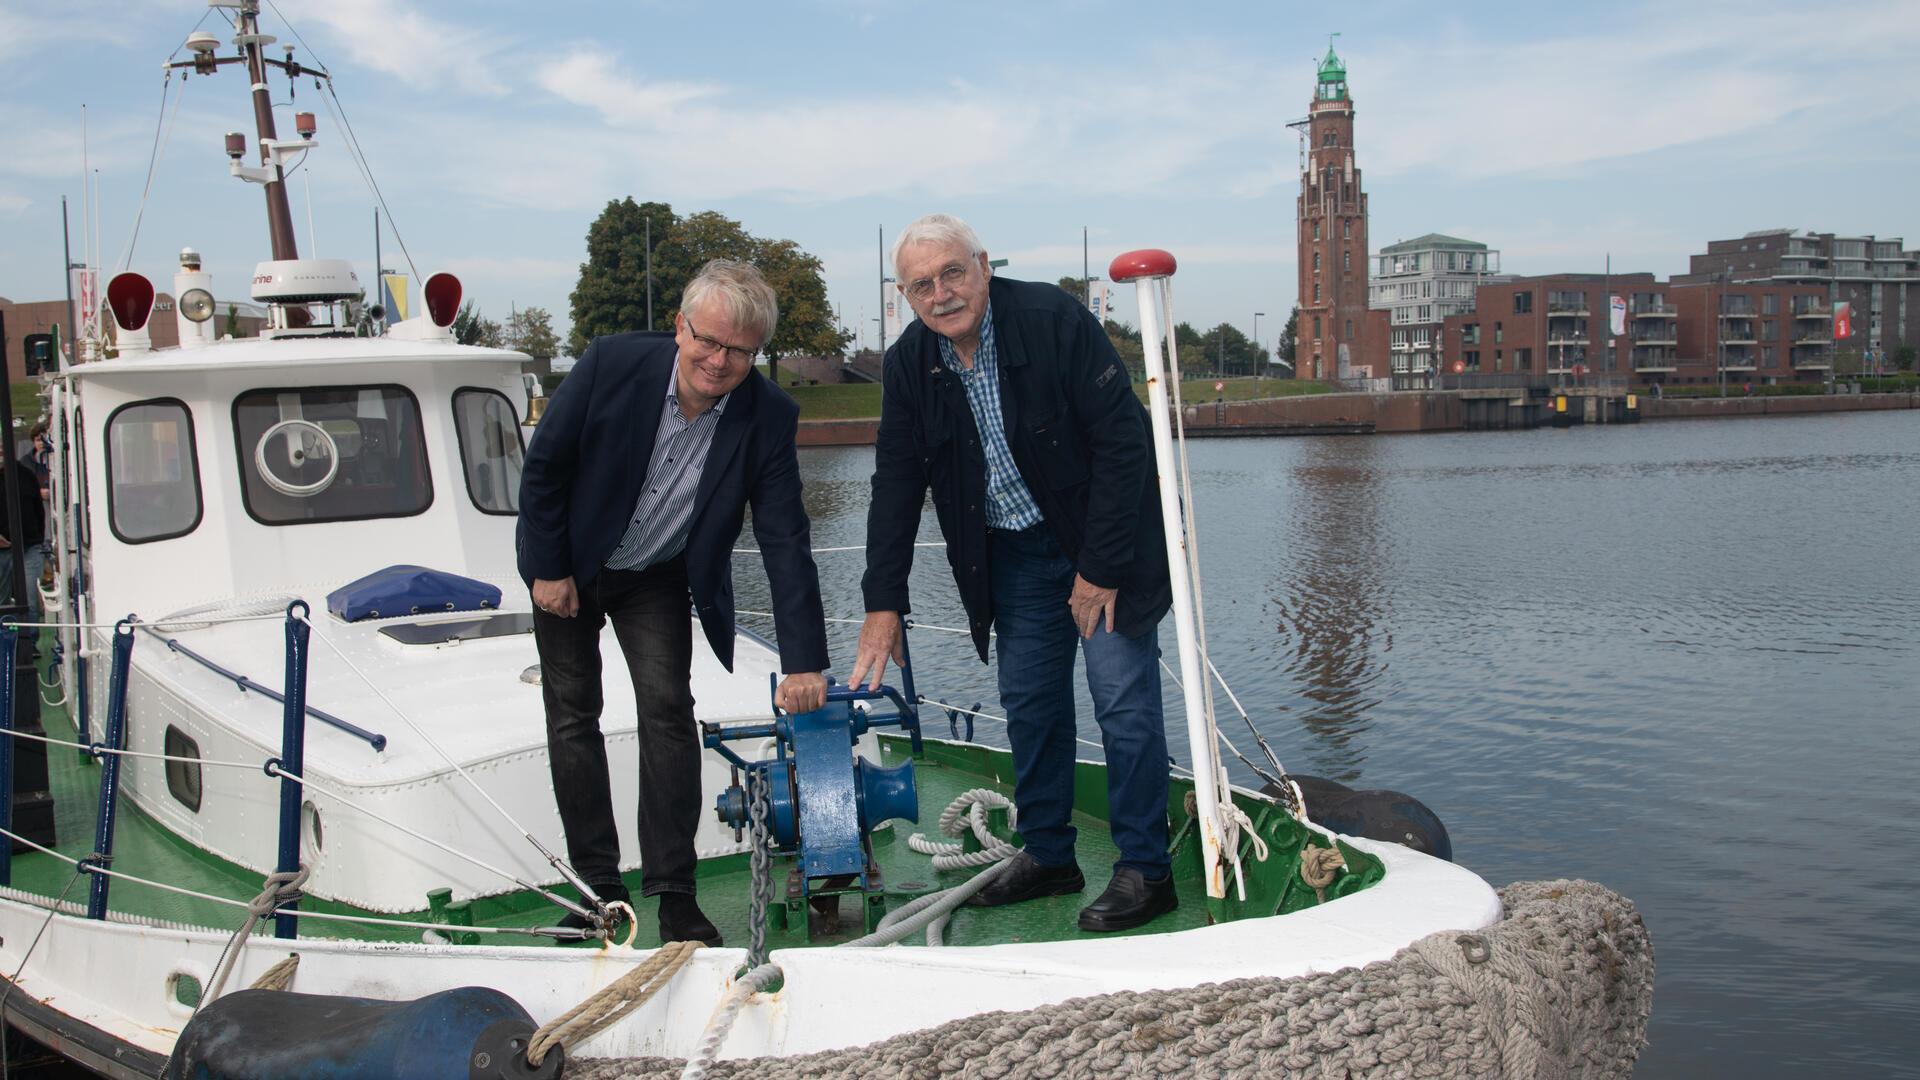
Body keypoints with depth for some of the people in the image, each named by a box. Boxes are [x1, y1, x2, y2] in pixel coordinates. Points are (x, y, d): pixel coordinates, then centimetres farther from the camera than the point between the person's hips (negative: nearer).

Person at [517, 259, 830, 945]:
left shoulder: (769, 418, -23)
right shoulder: (612, 364, -26)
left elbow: (785, 541, -22)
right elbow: (543, 465, -13)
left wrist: (804, 662, -26)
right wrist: (548, 569, -10)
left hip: (657, 579, 0)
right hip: (569, 566, 0)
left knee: (669, 710, -10)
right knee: (572, 717, 3)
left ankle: (674, 894, -1)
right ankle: (599, 886, 15)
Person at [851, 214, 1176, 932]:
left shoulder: (1055, 321, -20)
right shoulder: (908, 366, -5)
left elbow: (1122, 441, -20)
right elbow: (896, 486, 1)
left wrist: (1100, 567, -19)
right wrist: (883, 603, -6)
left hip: (1106, 546, -5)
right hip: (1014, 554, 5)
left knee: (1124, 700, -6)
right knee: (1029, 706, 8)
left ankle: (1145, 871, 5)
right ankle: (1048, 856, 23)